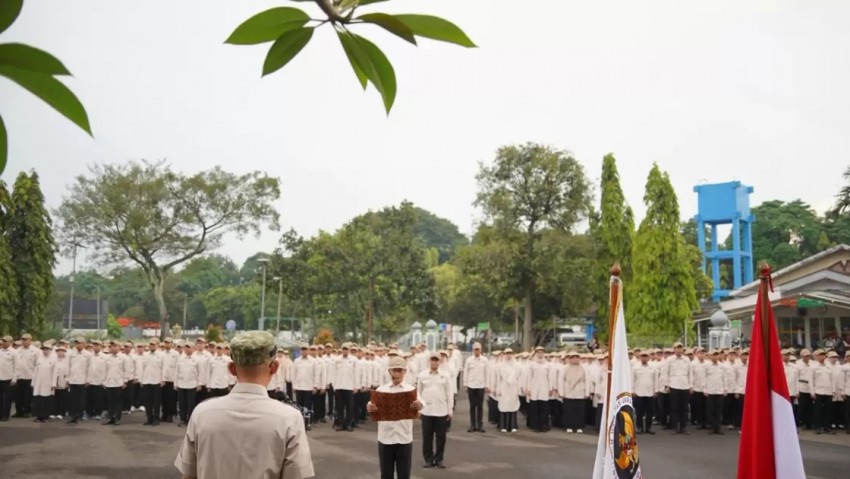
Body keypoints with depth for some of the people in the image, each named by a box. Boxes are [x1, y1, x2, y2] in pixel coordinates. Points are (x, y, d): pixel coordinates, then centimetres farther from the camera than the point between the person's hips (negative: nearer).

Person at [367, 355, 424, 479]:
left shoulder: (411, 389, 2)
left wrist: (419, 406, -38)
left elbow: (420, 403, -14)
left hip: (404, 439, -1)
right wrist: (369, 407, -31)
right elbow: (373, 404, -7)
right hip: (385, 438, 1)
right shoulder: (381, 389, 5)